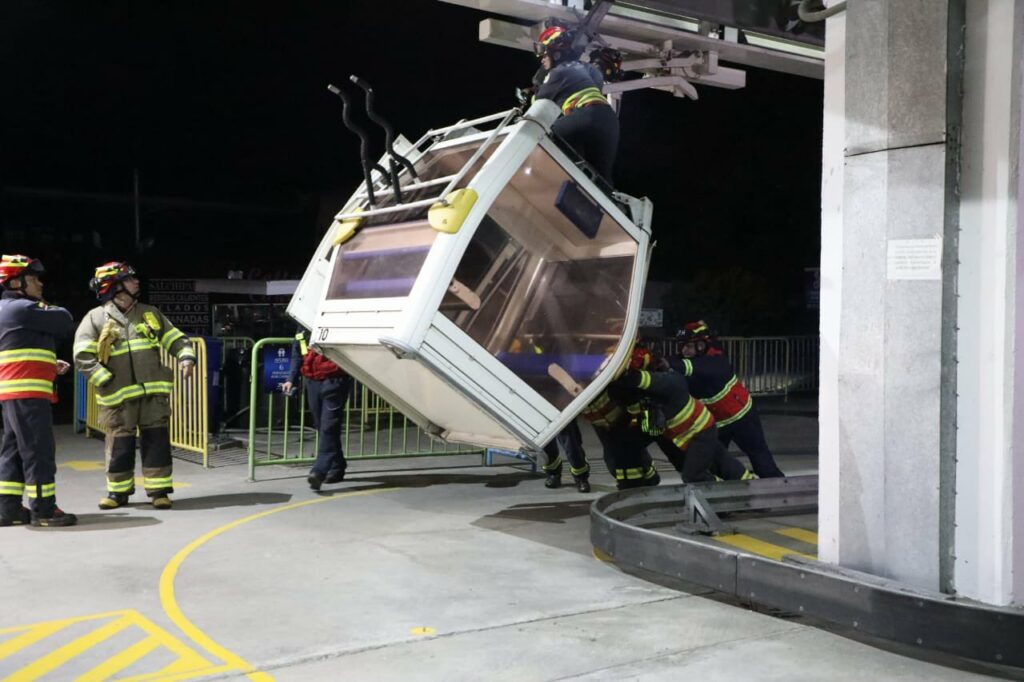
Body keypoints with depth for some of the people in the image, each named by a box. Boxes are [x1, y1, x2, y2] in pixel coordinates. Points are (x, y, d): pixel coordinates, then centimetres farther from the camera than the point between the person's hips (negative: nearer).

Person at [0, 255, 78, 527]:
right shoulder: (22, 308, -12)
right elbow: (65, 323, -11)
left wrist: (49, 363, 15)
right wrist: (52, 309, 10)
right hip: (28, 392, -11)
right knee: (38, 449, -7)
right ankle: (43, 509, -3)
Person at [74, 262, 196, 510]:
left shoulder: (150, 313, 13)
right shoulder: (96, 318, 0)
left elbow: (176, 339, 15)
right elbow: (83, 357, -5)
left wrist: (186, 357, -5)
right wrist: (106, 381, -14)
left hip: (154, 394, 3)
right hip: (119, 397, -2)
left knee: (157, 443, 1)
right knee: (120, 446, 5)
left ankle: (159, 490, 9)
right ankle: (118, 491, 21)